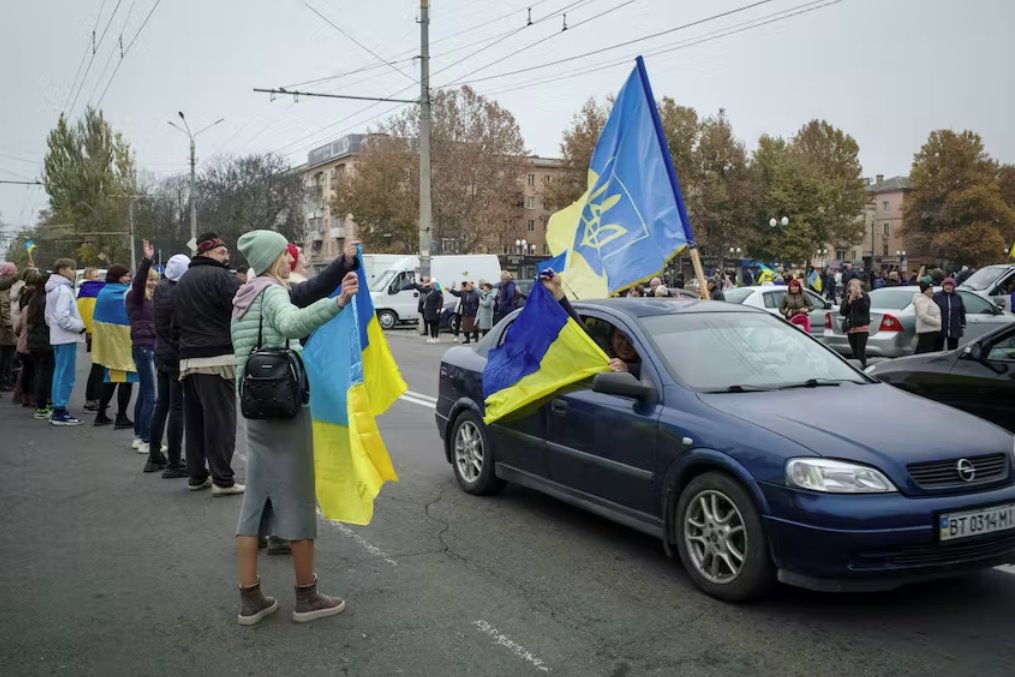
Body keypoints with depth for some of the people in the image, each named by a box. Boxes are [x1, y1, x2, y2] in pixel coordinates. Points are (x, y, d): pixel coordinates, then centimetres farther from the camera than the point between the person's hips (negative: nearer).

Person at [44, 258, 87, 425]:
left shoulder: (53, 289, 17)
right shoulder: (63, 289, -15)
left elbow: (49, 315, 19)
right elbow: (62, 317, -23)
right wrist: (80, 327, -14)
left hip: (57, 336, 10)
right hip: (66, 337, -10)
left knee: (60, 372, 14)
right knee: (66, 374, -6)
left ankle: (58, 408, 20)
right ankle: (60, 412, -4)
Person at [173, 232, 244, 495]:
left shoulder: (182, 281, 17)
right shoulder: (220, 276, -10)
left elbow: (175, 322, 23)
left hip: (188, 358, 8)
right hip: (218, 357, -8)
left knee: (194, 418, 13)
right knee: (220, 418, -4)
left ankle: (196, 475, 19)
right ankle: (222, 479, -2)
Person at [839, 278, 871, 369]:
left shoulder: (865, 296, 0)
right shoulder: (847, 298, 9)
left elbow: (865, 309, -15)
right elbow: (842, 312, -1)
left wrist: (860, 297, -20)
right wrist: (849, 301, -12)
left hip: (862, 327, -4)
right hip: (850, 328, 4)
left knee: (861, 350, -12)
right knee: (854, 351, 9)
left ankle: (863, 367, -10)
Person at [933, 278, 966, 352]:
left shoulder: (958, 297, 10)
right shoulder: (937, 296, -1)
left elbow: (962, 312, 12)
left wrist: (963, 326, 8)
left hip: (954, 330, 3)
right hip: (939, 329, -3)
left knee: (953, 350, 8)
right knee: (938, 349, 2)